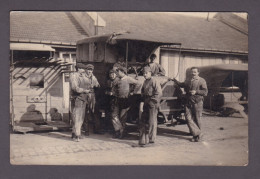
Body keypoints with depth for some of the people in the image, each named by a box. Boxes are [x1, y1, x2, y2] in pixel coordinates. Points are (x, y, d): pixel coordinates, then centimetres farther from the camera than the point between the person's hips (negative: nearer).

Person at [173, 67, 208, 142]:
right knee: (188, 118, -8)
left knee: (197, 119, 2)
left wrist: (196, 92, -20)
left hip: (198, 103, -4)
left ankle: (198, 135, 17)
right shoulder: (188, 80, 16)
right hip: (189, 103, 5)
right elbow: (182, 85, 37)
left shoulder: (202, 81, 0)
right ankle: (198, 134, -2)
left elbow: (205, 92, -9)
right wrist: (175, 80, 31)